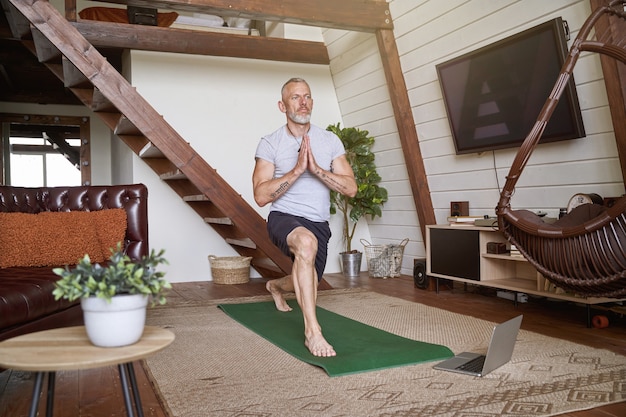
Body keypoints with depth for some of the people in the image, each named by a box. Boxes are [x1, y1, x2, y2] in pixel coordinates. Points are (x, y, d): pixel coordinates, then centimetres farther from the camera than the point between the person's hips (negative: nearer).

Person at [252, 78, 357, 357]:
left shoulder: (330, 141, 1)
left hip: (318, 224, 5)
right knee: (306, 241, -40)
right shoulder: (270, 144, -6)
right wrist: (297, 170, -24)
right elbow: (261, 196, -14)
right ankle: (312, 331, -35)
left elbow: (351, 188, -6)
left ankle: (276, 286, 59)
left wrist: (316, 169, -20)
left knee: (307, 286, 20)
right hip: (284, 218, -4)